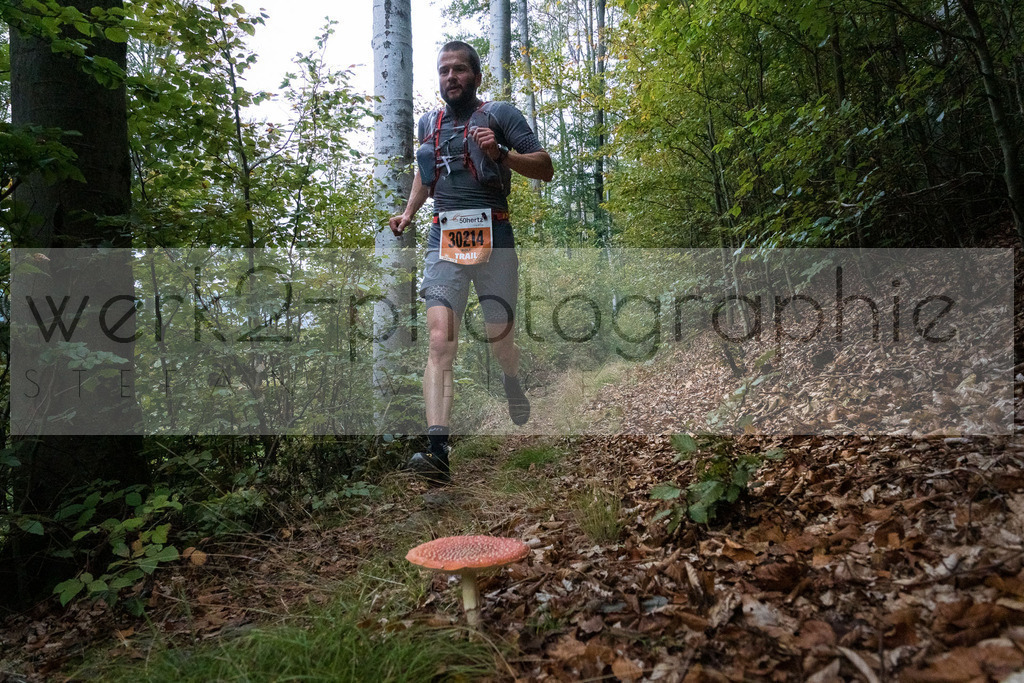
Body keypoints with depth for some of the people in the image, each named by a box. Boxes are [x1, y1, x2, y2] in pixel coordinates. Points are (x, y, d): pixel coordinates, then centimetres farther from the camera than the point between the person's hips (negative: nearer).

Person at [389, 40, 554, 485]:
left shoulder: (499, 115, 5)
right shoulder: (428, 124, 19)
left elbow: (545, 169, 0)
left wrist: (500, 153, -16)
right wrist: (409, 211, 22)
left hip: (492, 239, -2)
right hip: (443, 241, 3)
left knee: (499, 337, 7)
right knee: (439, 342, -15)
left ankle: (512, 385, 44)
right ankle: (438, 451, -22)